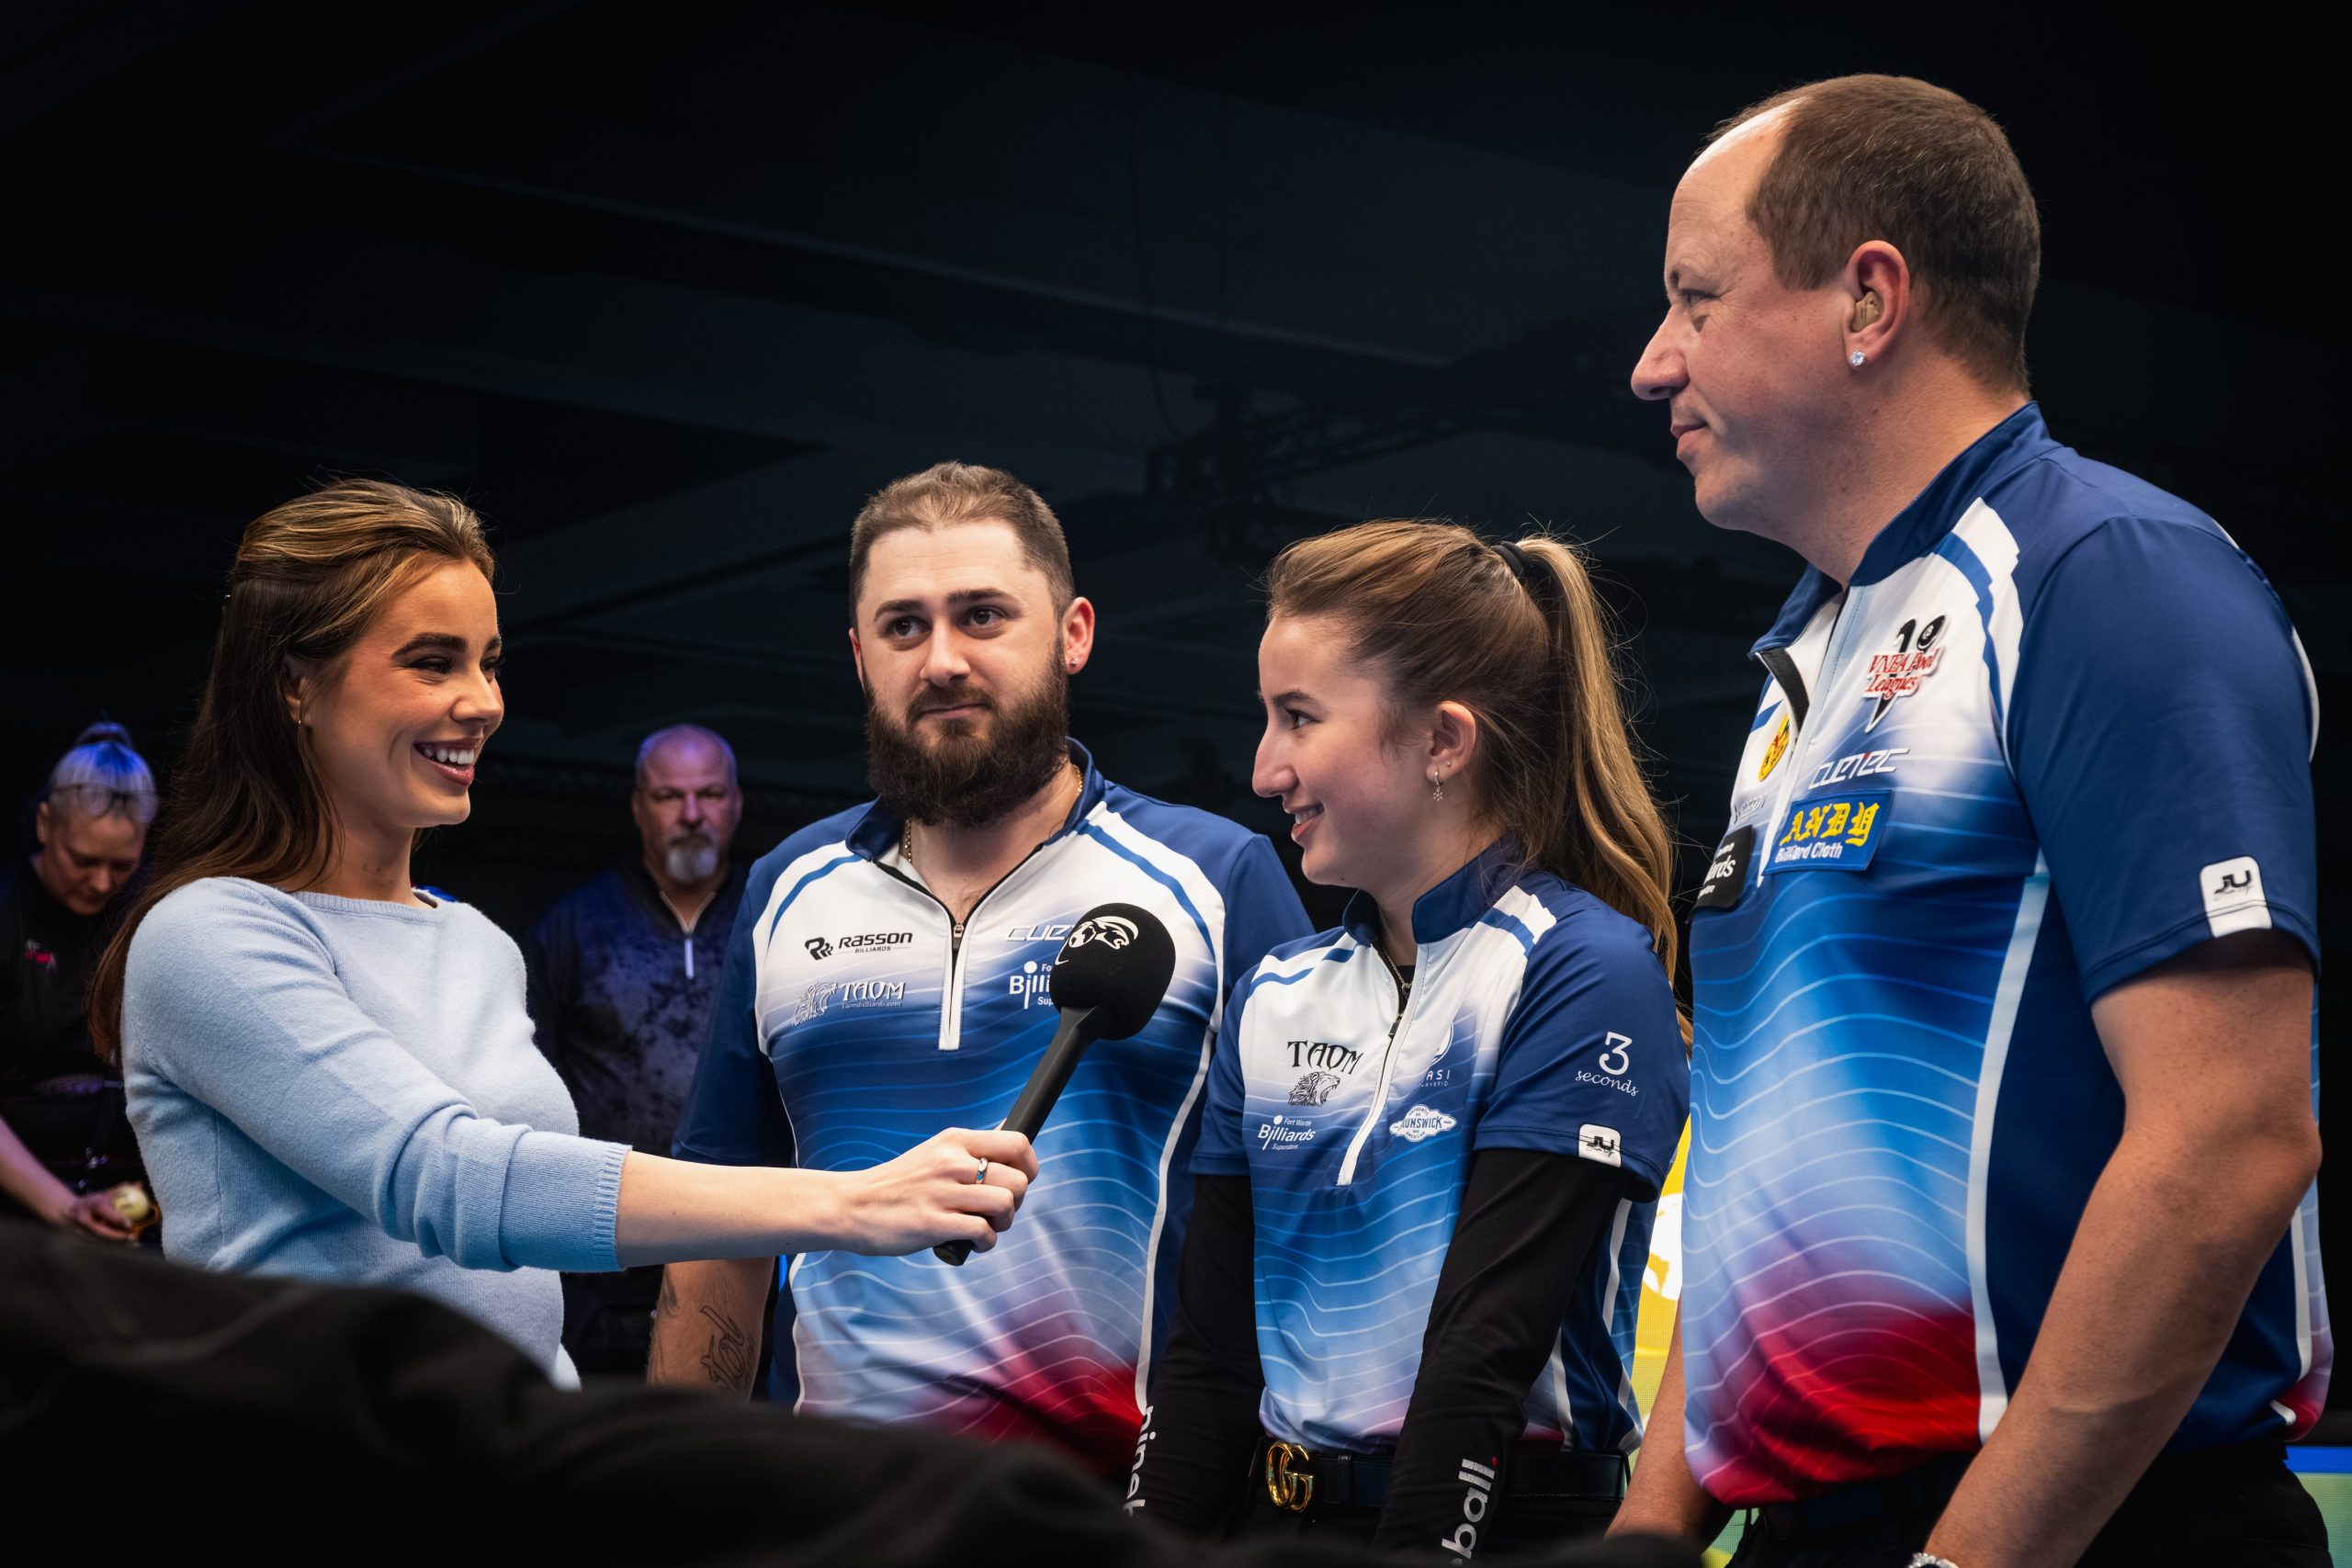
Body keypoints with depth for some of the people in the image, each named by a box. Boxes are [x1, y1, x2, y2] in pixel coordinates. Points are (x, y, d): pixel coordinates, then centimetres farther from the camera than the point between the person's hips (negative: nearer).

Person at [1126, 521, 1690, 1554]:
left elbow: (1487, 1349, -18)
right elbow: (1212, 1351, 7)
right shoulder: (1273, 997, 9)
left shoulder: (1585, 973, -12)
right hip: (1288, 1517, 6)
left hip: (1511, 1519, -6)